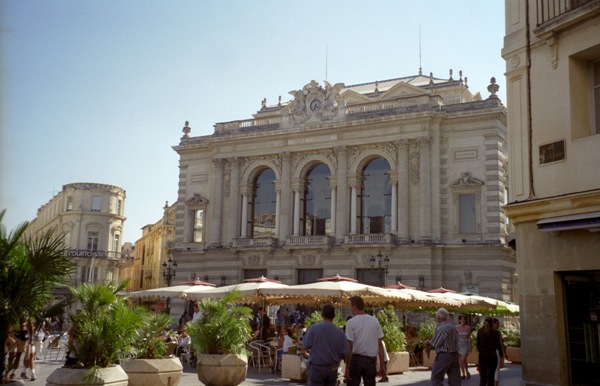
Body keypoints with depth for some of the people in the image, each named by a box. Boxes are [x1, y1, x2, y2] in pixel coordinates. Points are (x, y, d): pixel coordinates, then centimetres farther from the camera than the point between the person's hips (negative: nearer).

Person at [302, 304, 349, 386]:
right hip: (332, 369, 3)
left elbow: (306, 345, -6)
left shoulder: (314, 328, -12)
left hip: (316, 368, -3)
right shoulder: (340, 332, -7)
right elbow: (345, 353, -5)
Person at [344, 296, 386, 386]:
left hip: (356, 358, -3)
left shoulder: (351, 322, -7)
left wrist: (347, 367, -9)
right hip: (371, 359, 3)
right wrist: (382, 365, 7)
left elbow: (350, 346, -11)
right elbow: (380, 345, 3)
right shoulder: (375, 321, 4)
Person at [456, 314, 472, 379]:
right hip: (458, 345, 3)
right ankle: (463, 374, 16)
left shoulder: (468, 327, -6)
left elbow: (469, 337, -4)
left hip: (465, 345, -3)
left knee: (463, 359, -16)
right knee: (460, 360, 6)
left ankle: (467, 372, 7)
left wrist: (470, 346, -6)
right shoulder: (456, 327, -1)